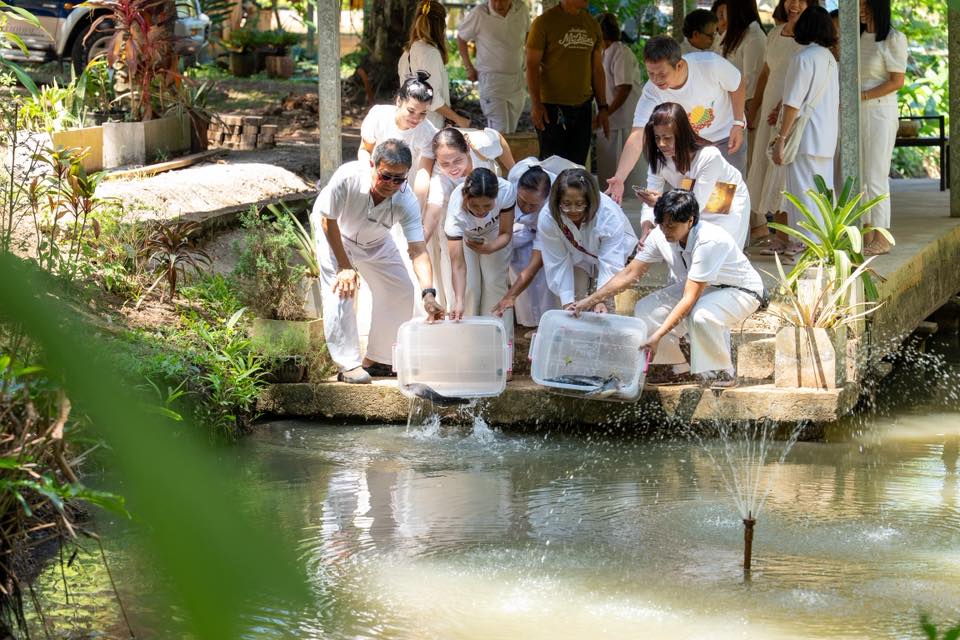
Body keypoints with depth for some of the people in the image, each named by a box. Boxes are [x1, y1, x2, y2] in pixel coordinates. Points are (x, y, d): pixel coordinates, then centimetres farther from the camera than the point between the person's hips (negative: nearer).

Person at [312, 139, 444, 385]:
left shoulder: (406, 201, -33)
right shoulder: (347, 177, -41)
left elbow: (418, 250, -37)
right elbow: (328, 221, -27)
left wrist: (428, 293, -52)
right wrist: (345, 267, -23)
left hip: (375, 241, 4)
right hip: (335, 234, -4)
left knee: (401, 292, 0)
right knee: (341, 290, -19)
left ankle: (375, 360, 14)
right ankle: (348, 366, -14)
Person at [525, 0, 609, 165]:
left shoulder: (592, 25, 10)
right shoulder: (544, 23, -7)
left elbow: (597, 69, 15)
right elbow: (532, 65, -9)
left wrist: (603, 107, 12)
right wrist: (535, 104, -18)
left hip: (583, 107, 5)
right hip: (552, 108, -5)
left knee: (577, 165, 6)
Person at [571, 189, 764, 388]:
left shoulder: (709, 241, -35)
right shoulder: (660, 235, -15)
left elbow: (689, 299, -35)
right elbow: (630, 274, -7)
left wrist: (658, 336, -38)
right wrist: (590, 300, -14)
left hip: (741, 290, -7)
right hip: (701, 288, 7)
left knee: (701, 316, -37)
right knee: (644, 309, -10)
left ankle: (722, 372, -11)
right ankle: (678, 366, 8)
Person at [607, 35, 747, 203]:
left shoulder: (710, 64, -32)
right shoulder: (652, 92, -29)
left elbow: (737, 85, -11)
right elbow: (637, 137, -37)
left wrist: (738, 124, -17)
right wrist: (619, 178, -49)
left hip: (726, 135, -1)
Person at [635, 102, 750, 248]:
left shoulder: (709, 157, -36)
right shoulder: (659, 158, -21)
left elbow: (697, 204, -33)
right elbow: (651, 200, -21)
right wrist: (646, 227, -42)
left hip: (728, 206, -5)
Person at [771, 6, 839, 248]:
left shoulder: (804, 58, -13)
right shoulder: (829, 58, 11)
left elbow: (793, 103, -15)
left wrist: (781, 138, -12)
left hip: (806, 137, -8)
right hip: (827, 137, 8)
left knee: (803, 191, -5)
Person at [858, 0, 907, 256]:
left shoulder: (893, 39, -6)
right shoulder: (857, 38, 14)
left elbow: (896, 81, -11)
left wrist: (863, 96, -15)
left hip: (880, 112, -7)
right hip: (855, 113, 7)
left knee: (875, 177, -6)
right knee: (859, 176, 6)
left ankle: (881, 238, -1)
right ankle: (867, 235, 11)